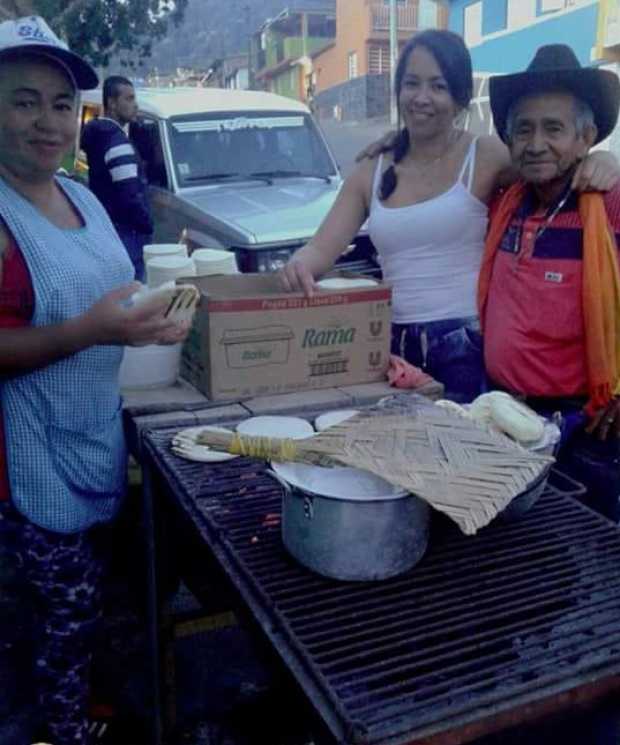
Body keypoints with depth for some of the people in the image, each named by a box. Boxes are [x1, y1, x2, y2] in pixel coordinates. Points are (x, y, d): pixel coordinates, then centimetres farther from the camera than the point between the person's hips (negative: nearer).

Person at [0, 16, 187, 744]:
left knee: (76, 604, 22)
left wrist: (147, 319, 4)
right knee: (69, 608, 7)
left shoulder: (83, 198, 7)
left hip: (97, 433, 8)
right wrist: (89, 330, -30)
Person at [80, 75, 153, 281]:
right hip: (125, 232, -11)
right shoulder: (117, 140, -17)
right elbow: (130, 194, -22)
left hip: (105, 227, 11)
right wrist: (147, 226, -10)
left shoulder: (99, 133, 14)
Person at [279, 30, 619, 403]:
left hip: (467, 347, -3)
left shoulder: (487, 156, -3)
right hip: (395, 346, 4)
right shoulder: (371, 172, 8)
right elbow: (322, 249, 4)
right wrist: (300, 264, -18)